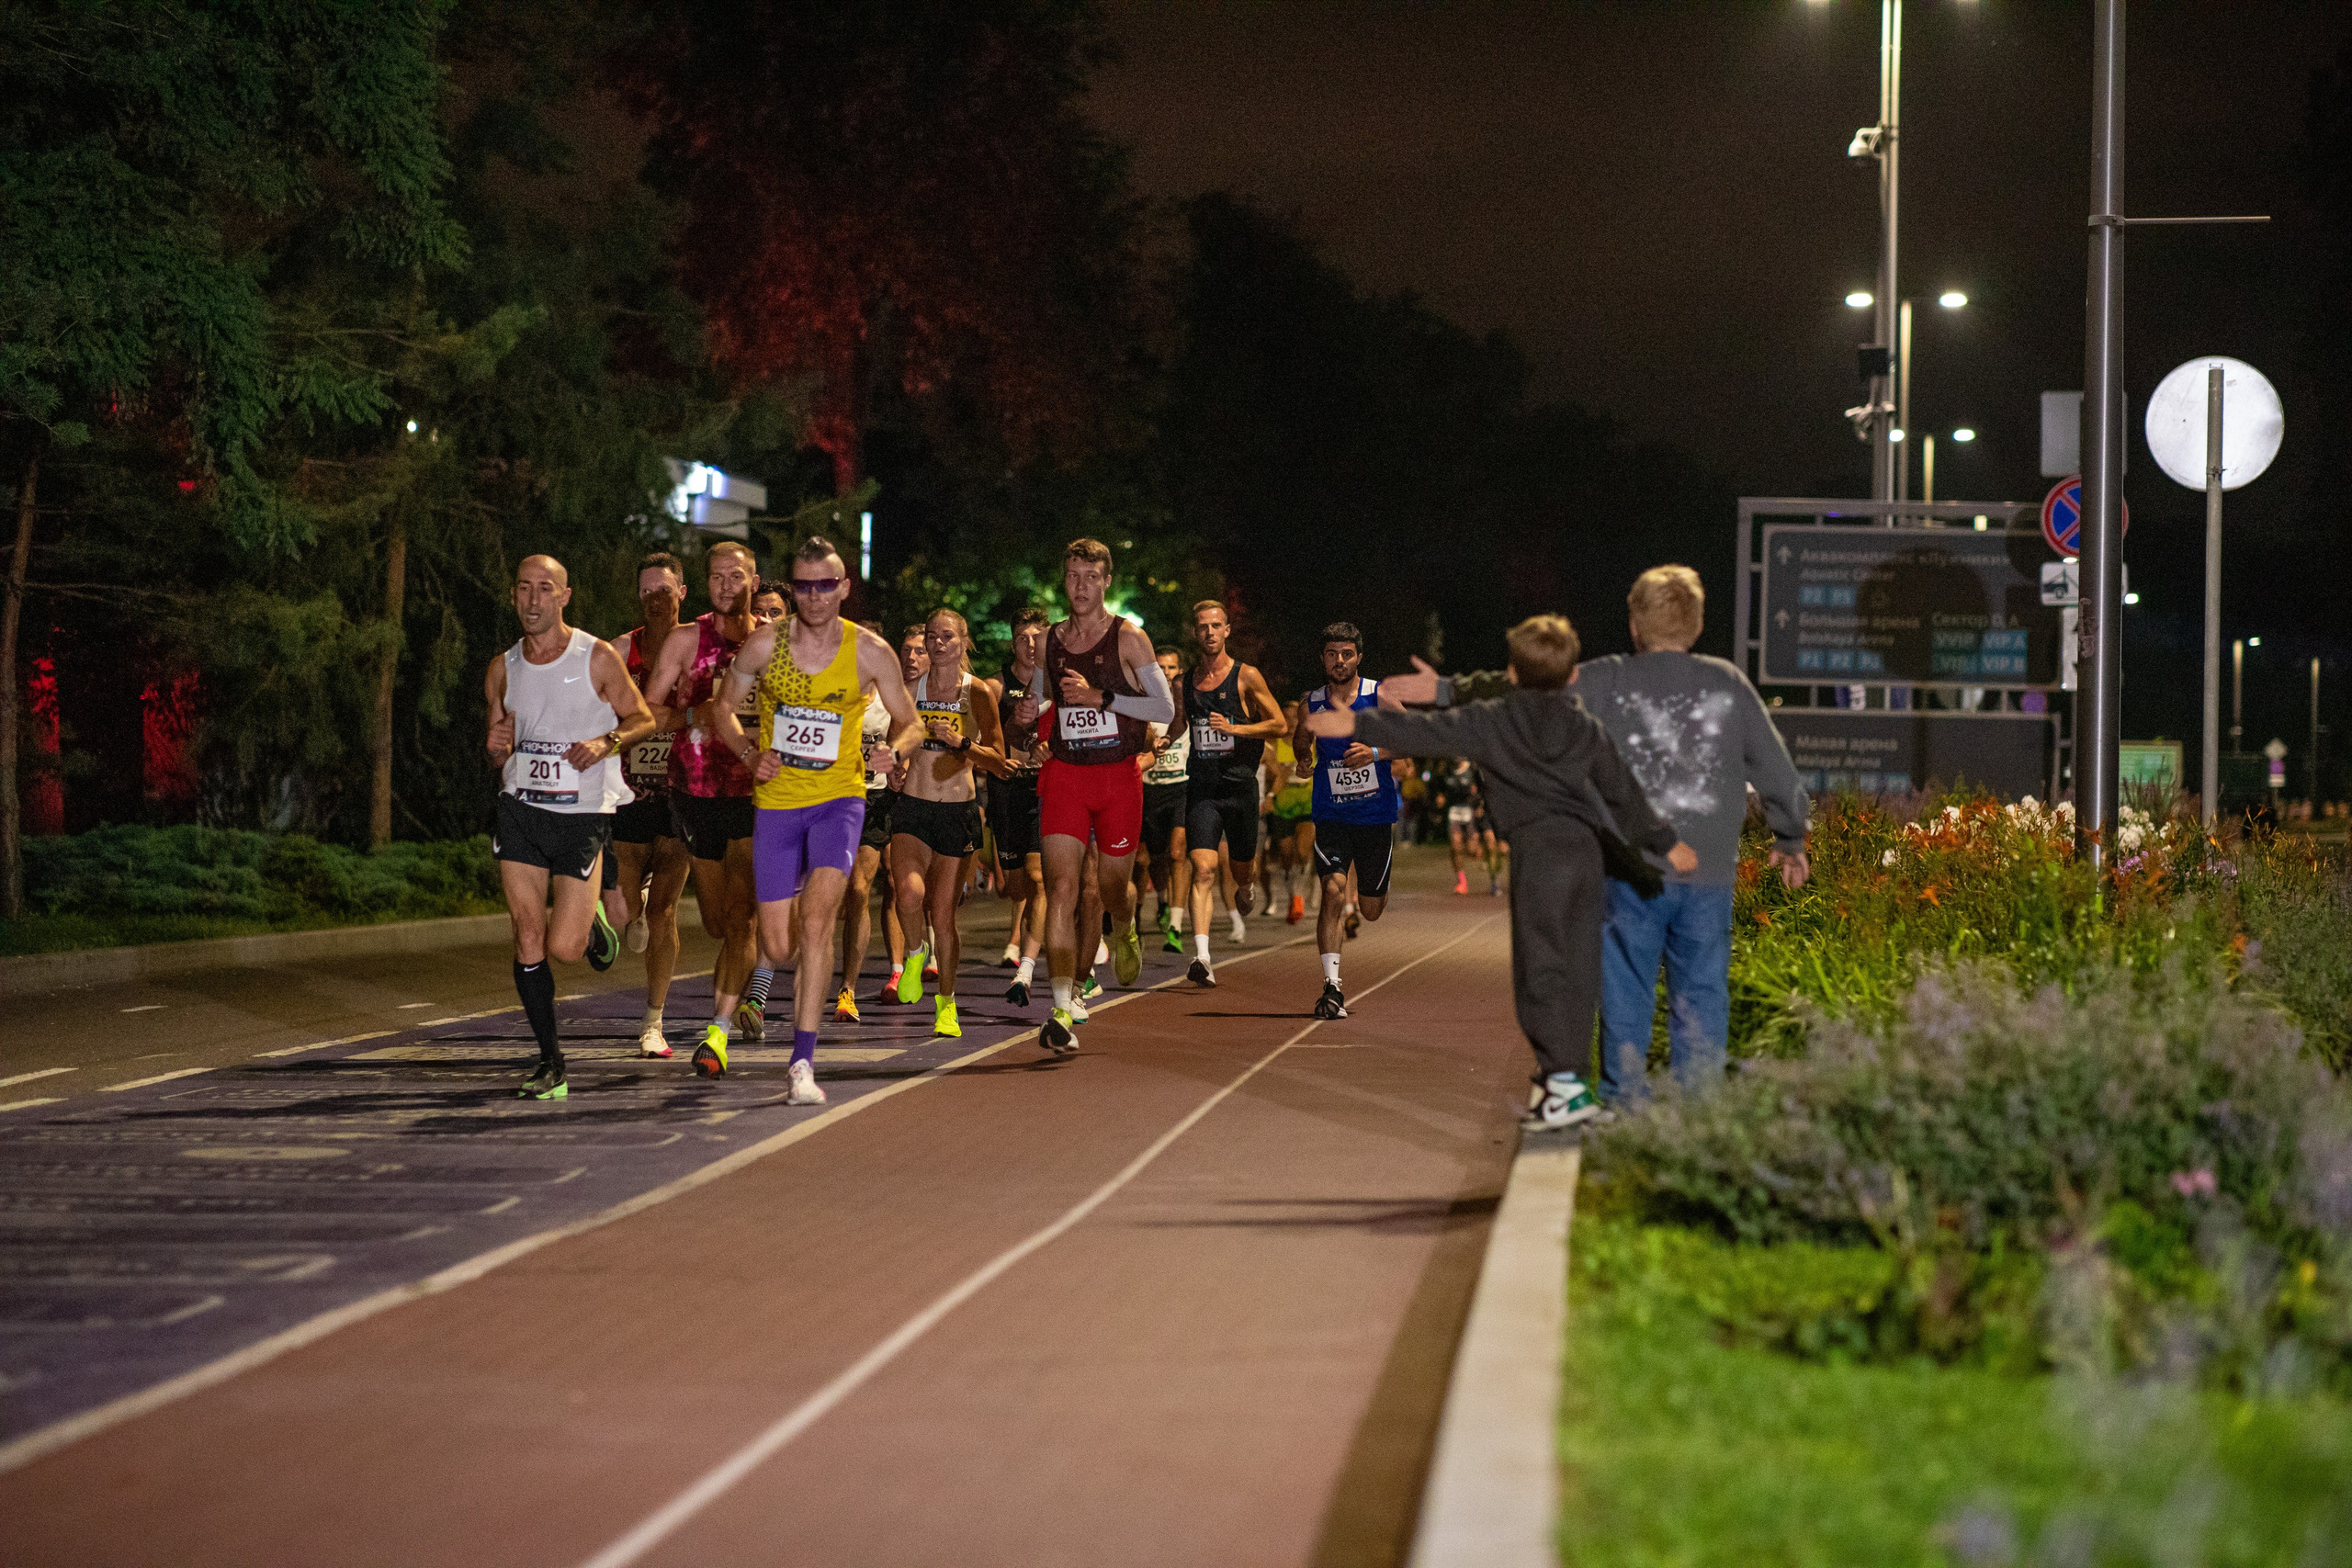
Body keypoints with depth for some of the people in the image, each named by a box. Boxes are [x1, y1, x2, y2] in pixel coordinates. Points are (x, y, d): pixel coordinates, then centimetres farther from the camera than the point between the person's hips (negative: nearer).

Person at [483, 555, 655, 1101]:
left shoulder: (598, 657, -4)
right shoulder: (502, 669, 7)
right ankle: (551, 1065, 6)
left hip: (583, 814, -3)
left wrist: (604, 743, -15)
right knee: (528, 939, -4)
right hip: (521, 810, 3)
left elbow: (642, 719, 4)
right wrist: (495, 745, -7)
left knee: (564, 947, -9)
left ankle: (591, 921, 28)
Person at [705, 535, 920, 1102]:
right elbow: (725, 706, 9)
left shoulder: (869, 651, -5)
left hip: (839, 799, -1)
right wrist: (749, 754, -10)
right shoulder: (765, 644, -4)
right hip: (777, 801, 1)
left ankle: (802, 1063, -20)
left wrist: (896, 752, -18)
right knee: (778, 945, 1)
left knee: (816, 919, -21)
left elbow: (911, 724, 5)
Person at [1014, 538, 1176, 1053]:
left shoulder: (1128, 637, -4)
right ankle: (1062, 1010, -19)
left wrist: (1100, 697, -17)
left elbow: (1165, 708, -8)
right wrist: (1032, 713, -1)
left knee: (1113, 887, 10)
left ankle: (1125, 932, 50)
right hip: (1063, 774, 2)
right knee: (1062, 885, -13)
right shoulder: (1051, 640, 8)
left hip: (1118, 774, -2)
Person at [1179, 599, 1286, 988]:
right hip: (1201, 788, 1)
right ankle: (1202, 957, -24)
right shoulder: (1187, 681, 8)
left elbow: (1278, 725, -3)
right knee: (1203, 869, -15)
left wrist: (1234, 728, -15)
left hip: (1239, 785, -1)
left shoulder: (1247, 676, -3)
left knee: (1242, 869, 13)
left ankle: (1244, 892, 53)